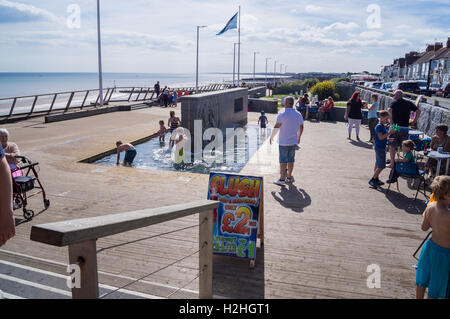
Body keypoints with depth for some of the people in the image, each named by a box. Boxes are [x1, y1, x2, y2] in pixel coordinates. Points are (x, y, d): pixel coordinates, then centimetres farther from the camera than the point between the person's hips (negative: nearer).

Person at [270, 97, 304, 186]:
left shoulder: (282, 115, -13)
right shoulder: (298, 115, 5)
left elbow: (276, 127, -12)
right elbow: (301, 128, 14)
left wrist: (272, 137, 2)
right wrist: (299, 138, 28)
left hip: (284, 142, -5)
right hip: (294, 142, 5)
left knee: (283, 160, 0)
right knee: (291, 160, 13)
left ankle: (282, 179, 0)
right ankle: (289, 178, 22)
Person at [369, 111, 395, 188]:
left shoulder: (384, 126, 13)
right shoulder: (379, 126, -17)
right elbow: (381, 137, -25)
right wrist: (389, 133, -27)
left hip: (382, 147, 10)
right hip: (379, 147, -10)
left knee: (378, 165, 16)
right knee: (381, 166, -8)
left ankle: (376, 179, 24)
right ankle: (372, 180, -3)